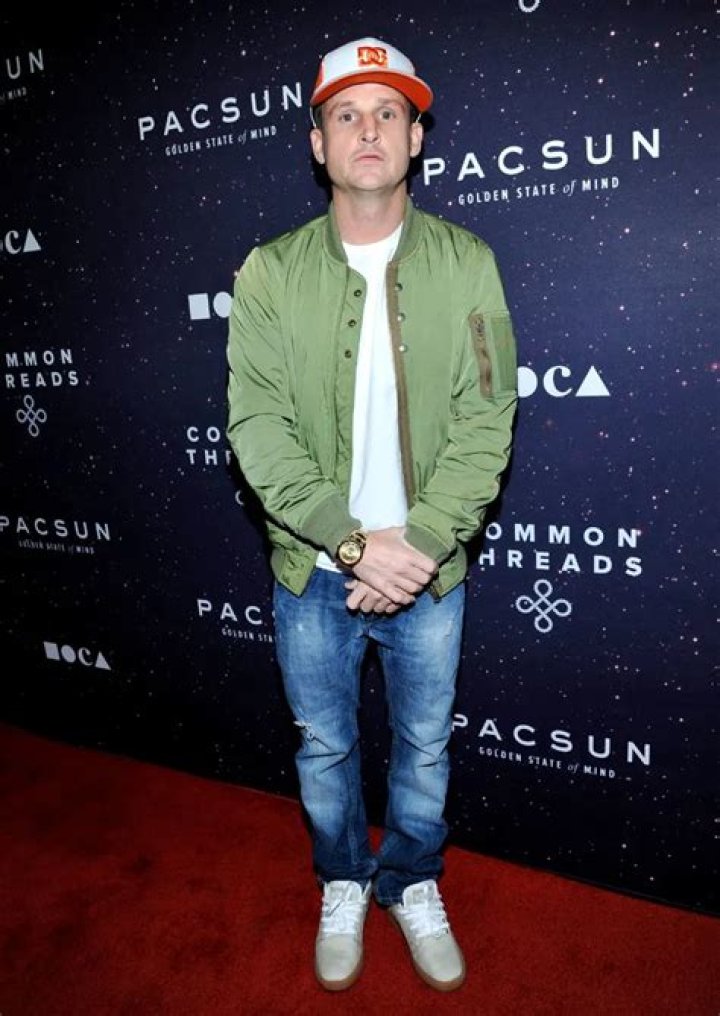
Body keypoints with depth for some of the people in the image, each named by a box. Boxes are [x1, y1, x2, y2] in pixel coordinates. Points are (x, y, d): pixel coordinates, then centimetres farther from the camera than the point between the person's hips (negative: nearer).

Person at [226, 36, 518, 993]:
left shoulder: (467, 264, -3)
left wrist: (419, 542, -19)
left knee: (424, 744, 18)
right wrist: (355, 540, -20)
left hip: (430, 569, 0)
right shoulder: (269, 273, -4)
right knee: (325, 745, 18)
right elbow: (257, 426, -11)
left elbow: (486, 421, -8)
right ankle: (343, 885, 46)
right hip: (313, 572, 1)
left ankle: (413, 885, 46)